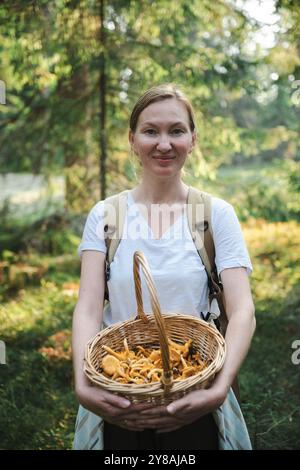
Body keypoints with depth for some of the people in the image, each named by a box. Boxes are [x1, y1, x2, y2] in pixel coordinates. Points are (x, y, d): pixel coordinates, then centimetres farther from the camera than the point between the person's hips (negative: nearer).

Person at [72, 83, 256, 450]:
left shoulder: (217, 214, -4)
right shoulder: (104, 215, -2)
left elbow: (242, 312, -13)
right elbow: (88, 309, -10)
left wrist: (220, 389, -29)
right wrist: (83, 384, -26)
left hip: (192, 406, 0)